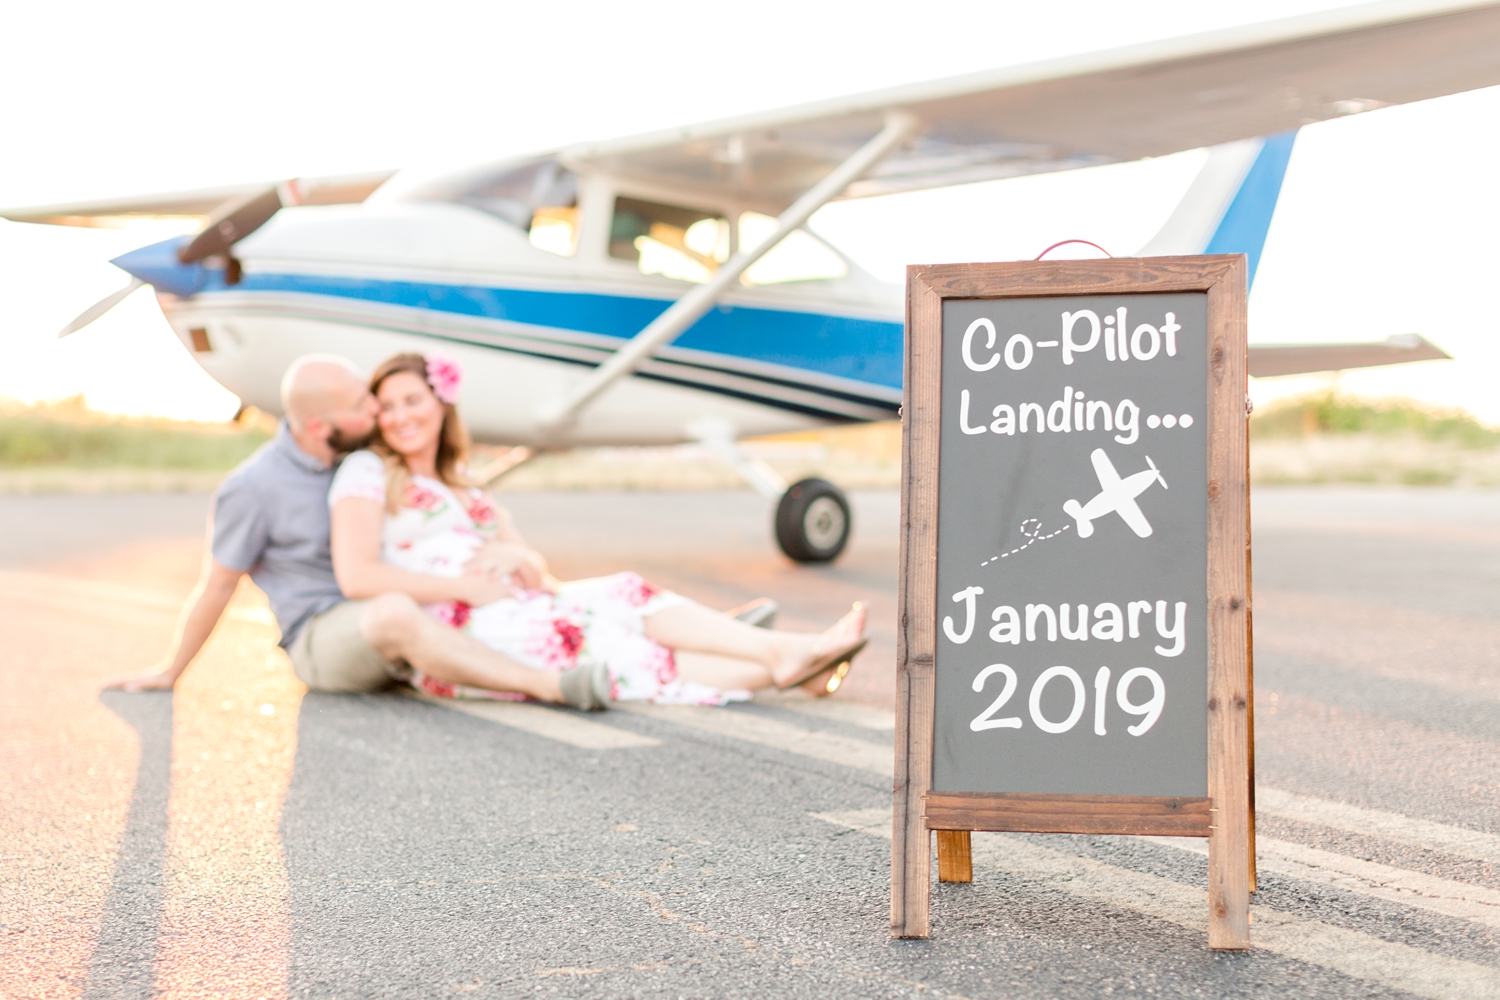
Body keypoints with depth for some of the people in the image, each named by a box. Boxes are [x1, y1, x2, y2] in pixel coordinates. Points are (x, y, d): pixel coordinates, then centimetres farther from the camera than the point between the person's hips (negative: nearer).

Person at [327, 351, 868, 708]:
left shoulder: (461, 491, 26)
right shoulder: (366, 474, 4)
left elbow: (535, 569, 18)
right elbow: (357, 577, -13)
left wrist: (518, 561, -7)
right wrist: (470, 586, -14)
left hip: (503, 611, 7)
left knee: (627, 595, -14)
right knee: (606, 652, -22)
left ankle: (783, 652, -28)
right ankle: (777, 669, -32)